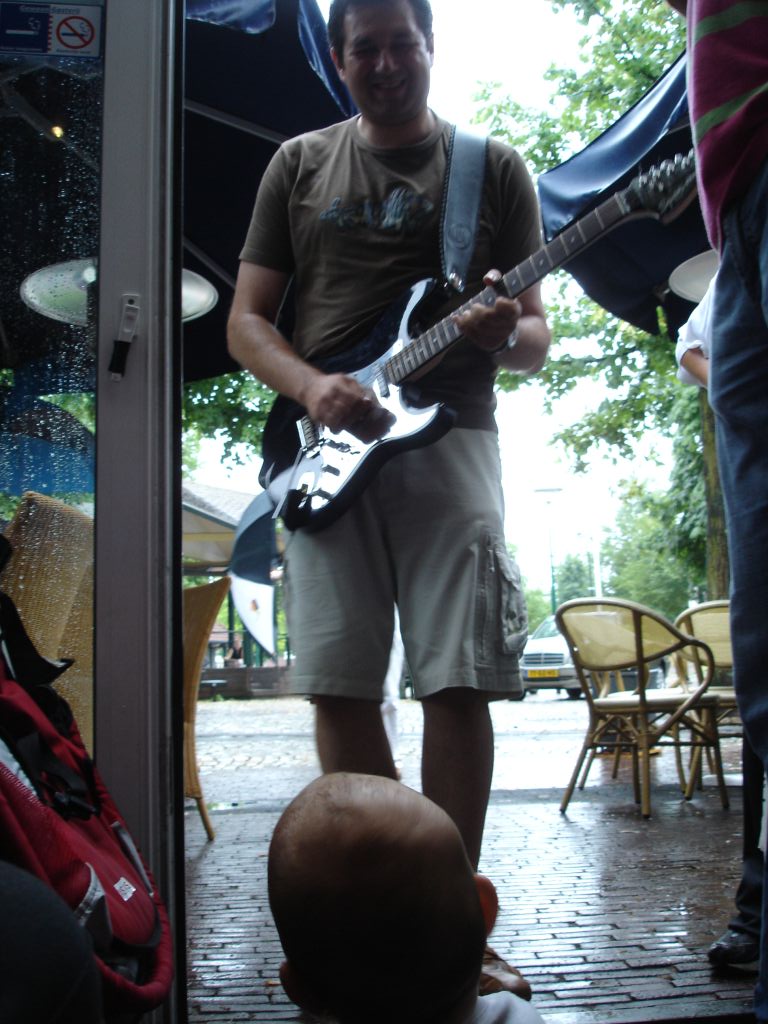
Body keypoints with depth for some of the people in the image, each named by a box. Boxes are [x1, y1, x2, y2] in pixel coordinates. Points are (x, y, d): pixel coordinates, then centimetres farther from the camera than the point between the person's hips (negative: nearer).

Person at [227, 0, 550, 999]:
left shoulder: (495, 167, 13)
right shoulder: (299, 165, 16)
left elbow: (537, 336, 10)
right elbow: (246, 318, 11)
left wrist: (507, 334, -15)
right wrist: (311, 387, -10)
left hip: (449, 437, -1)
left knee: (459, 683, -8)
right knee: (338, 685, -1)